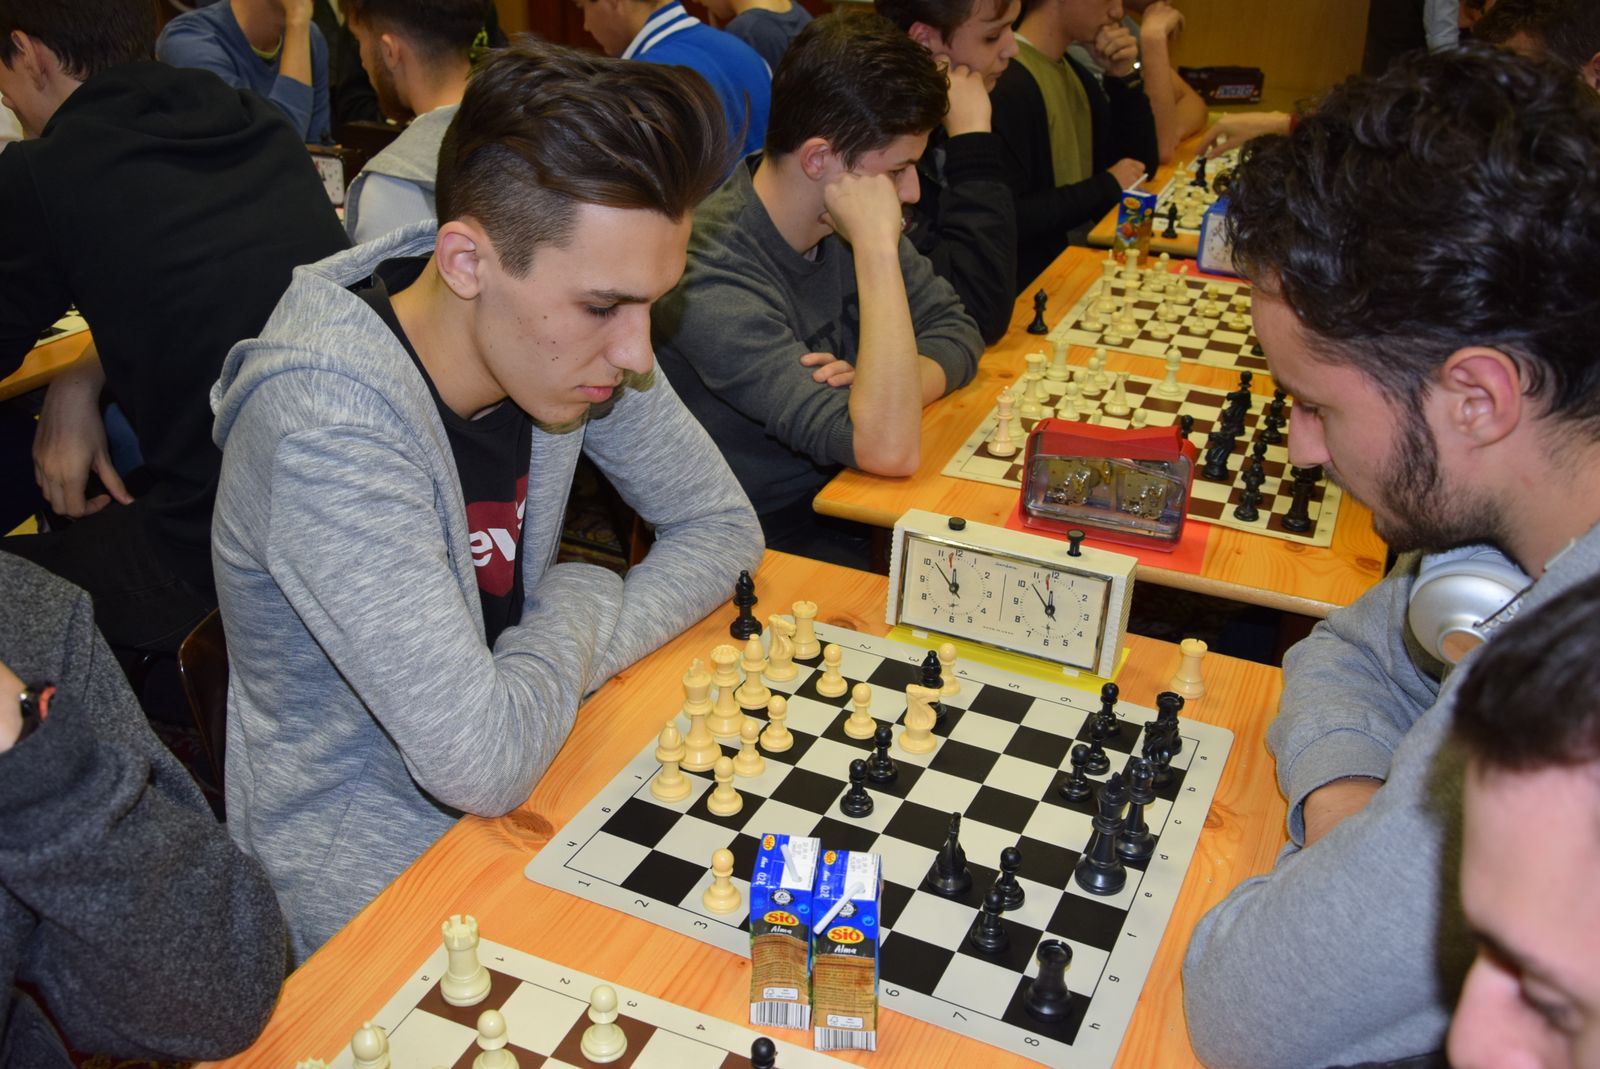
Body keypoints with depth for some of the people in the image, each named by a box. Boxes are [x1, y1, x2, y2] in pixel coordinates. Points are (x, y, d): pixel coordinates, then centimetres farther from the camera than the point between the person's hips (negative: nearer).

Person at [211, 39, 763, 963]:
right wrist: (582, 603, -14)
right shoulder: (330, 427, -31)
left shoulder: (568, 331, -11)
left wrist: (565, 666, -14)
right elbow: (482, 765, -32)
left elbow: (722, 526, 0)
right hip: (370, 884, -6)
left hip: (513, 800, 6)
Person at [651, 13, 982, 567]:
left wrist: (884, 389, -18)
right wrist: (878, 249, -31)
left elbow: (956, 332, 3)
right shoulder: (712, 284, -27)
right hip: (777, 539, -7)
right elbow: (889, 449, -33)